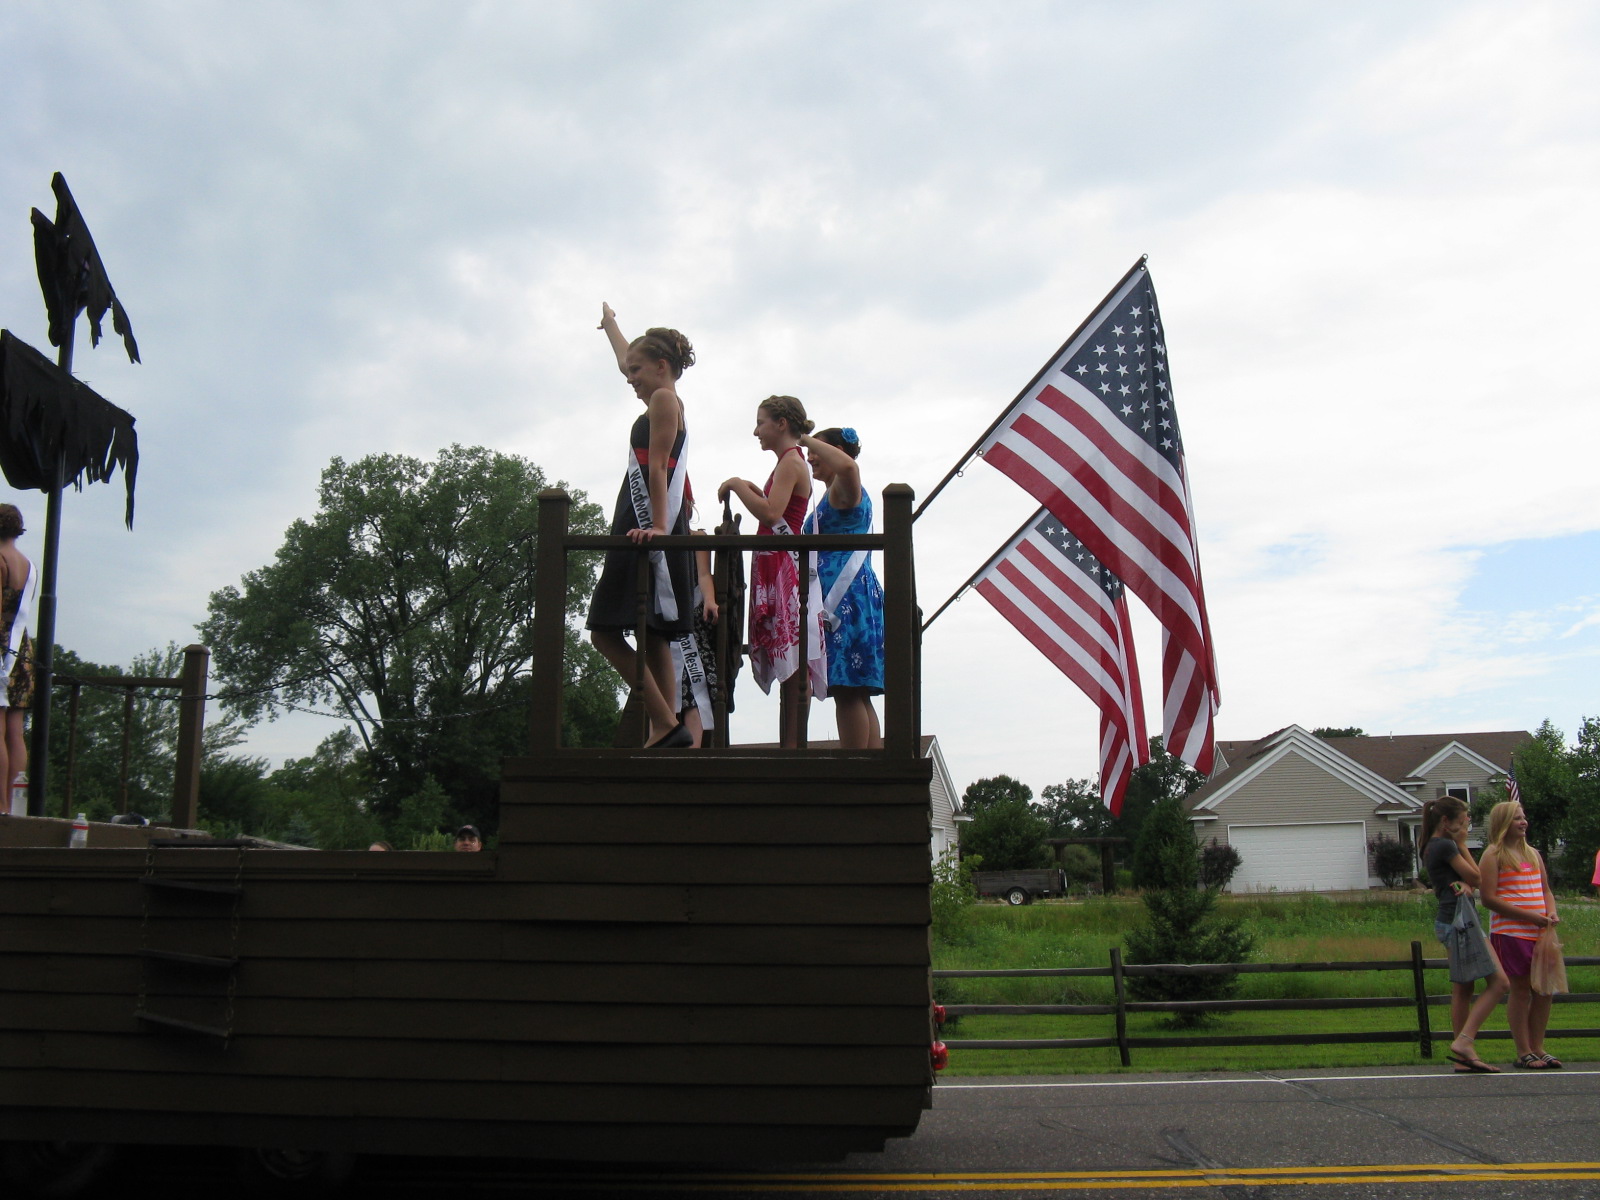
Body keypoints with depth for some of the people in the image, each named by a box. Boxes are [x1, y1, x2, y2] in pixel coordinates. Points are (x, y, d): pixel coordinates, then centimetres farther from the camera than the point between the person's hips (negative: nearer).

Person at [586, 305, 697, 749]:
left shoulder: (664, 399, -3)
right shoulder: (661, 400, 23)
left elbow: (657, 468, -14)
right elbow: (626, 362, 43)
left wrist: (658, 527, -23)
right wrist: (610, 325, 59)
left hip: (650, 532, -10)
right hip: (640, 531, 10)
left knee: (605, 632, -13)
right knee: (653, 639, 5)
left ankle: (667, 725, -17)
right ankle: (665, 731, 2)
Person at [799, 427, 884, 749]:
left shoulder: (844, 490, -3)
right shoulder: (835, 496, 26)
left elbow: (847, 466, -28)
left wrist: (809, 440, -16)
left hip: (846, 598, -11)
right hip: (839, 600, 11)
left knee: (848, 690, -13)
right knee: (854, 693, 9)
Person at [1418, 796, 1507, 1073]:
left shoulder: (1430, 847, 19)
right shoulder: (1446, 845, -12)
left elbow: (1467, 879, 15)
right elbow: (1475, 876, -3)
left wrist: (1465, 884, -8)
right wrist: (1462, 844, 3)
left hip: (1448, 919, 11)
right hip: (1461, 917, -11)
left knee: (1462, 989, 9)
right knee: (1498, 982, -9)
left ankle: (1463, 1059, 9)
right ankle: (1464, 1042, -16)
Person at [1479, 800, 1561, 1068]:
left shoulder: (1533, 853, 17)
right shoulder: (1494, 855, -4)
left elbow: (1545, 889, 23)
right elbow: (1489, 899, -11)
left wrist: (1551, 912, 1)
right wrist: (1530, 916, -16)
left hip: (1539, 933, 6)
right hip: (1510, 933, -6)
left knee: (1544, 989, 7)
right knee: (1520, 990, -2)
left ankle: (1538, 1048, 18)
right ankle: (1524, 1053, 5)